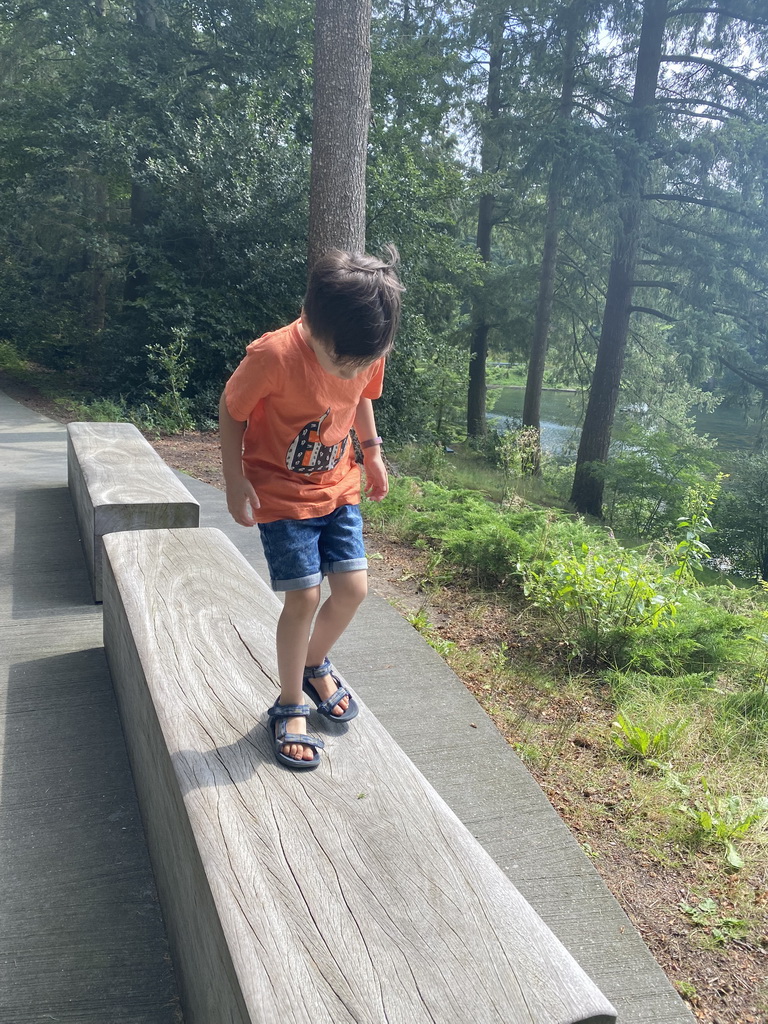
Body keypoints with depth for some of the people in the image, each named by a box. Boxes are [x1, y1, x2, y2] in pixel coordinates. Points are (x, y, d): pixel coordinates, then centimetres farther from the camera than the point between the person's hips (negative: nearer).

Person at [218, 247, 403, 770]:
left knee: (353, 588, 0)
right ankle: (291, 706, 14)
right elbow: (231, 410, -13)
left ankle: (316, 664, 31)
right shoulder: (274, 355, -27)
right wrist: (236, 482, -15)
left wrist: (372, 450, 8)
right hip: (282, 495, -5)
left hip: (339, 489, 5)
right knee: (304, 597, -8)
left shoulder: (368, 353, -11)